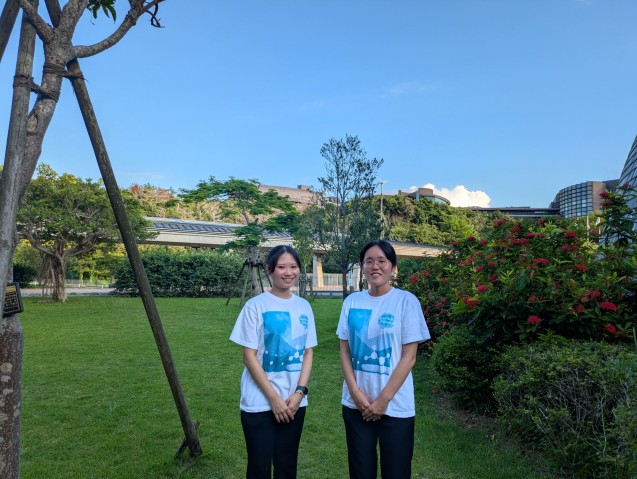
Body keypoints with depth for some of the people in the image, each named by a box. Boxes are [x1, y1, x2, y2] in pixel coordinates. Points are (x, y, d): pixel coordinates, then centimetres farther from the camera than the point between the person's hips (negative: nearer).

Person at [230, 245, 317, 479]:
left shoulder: (303, 306, 4)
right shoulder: (256, 306, -9)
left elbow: (308, 353, 6)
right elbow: (249, 356, -10)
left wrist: (299, 392, -7)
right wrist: (274, 398, -13)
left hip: (294, 402, 4)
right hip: (260, 403, -4)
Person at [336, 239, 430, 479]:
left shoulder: (406, 301, -9)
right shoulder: (352, 301, 1)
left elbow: (409, 357, -9)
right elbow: (345, 351, 4)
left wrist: (383, 399, -11)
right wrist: (355, 392, -7)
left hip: (395, 407, -3)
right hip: (355, 405, 3)